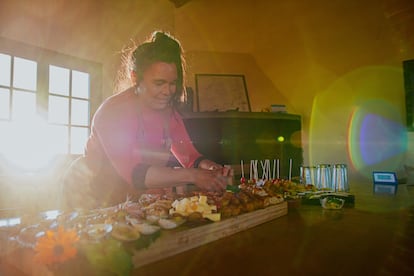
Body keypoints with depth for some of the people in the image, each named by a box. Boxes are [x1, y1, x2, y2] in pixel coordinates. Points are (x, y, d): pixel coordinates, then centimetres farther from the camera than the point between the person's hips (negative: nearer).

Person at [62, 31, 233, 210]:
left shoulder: (168, 108, -6)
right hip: (91, 194, -4)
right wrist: (191, 176, -43)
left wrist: (207, 166, -31)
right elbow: (133, 172, -36)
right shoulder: (113, 111, -26)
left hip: (130, 194, 5)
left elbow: (187, 155, -10)